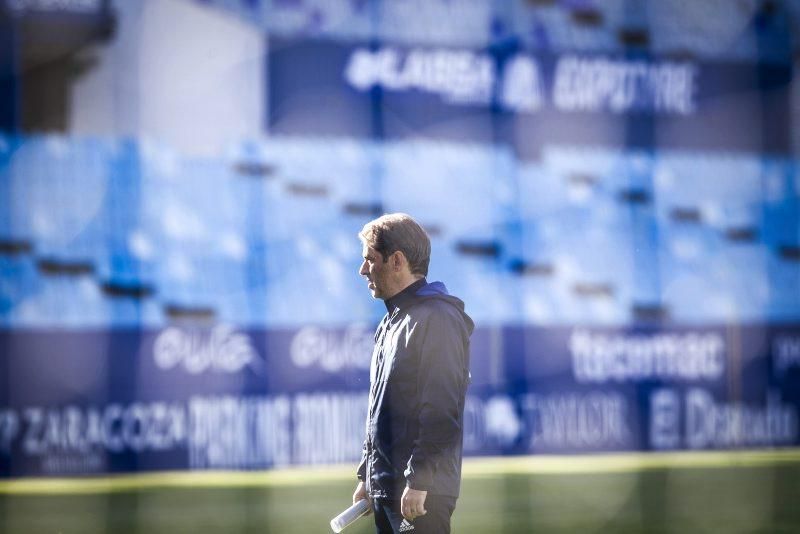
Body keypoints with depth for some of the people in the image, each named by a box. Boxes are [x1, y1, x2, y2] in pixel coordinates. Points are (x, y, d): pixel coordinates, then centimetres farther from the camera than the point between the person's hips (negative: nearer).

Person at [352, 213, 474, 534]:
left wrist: (418, 483, -22)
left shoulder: (436, 320, -13)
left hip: (421, 495, -10)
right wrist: (367, 477, 22)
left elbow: (441, 412, -19)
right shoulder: (392, 322, 18)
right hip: (385, 489, 10)